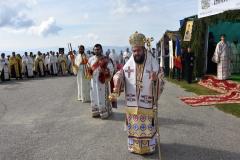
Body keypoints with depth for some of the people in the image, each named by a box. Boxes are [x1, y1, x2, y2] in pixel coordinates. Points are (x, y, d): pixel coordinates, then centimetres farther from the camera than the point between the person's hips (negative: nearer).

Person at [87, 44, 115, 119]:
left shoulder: (106, 59, -8)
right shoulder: (91, 59, 5)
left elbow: (111, 69, -12)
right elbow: (89, 71, 13)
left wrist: (104, 71, -27)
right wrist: (89, 70, -10)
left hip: (103, 82, -4)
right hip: (94, 81, 5)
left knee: (103, 97, 0)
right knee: (94, 97, 10)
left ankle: (104, 112, 11)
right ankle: (96, 111, 23)